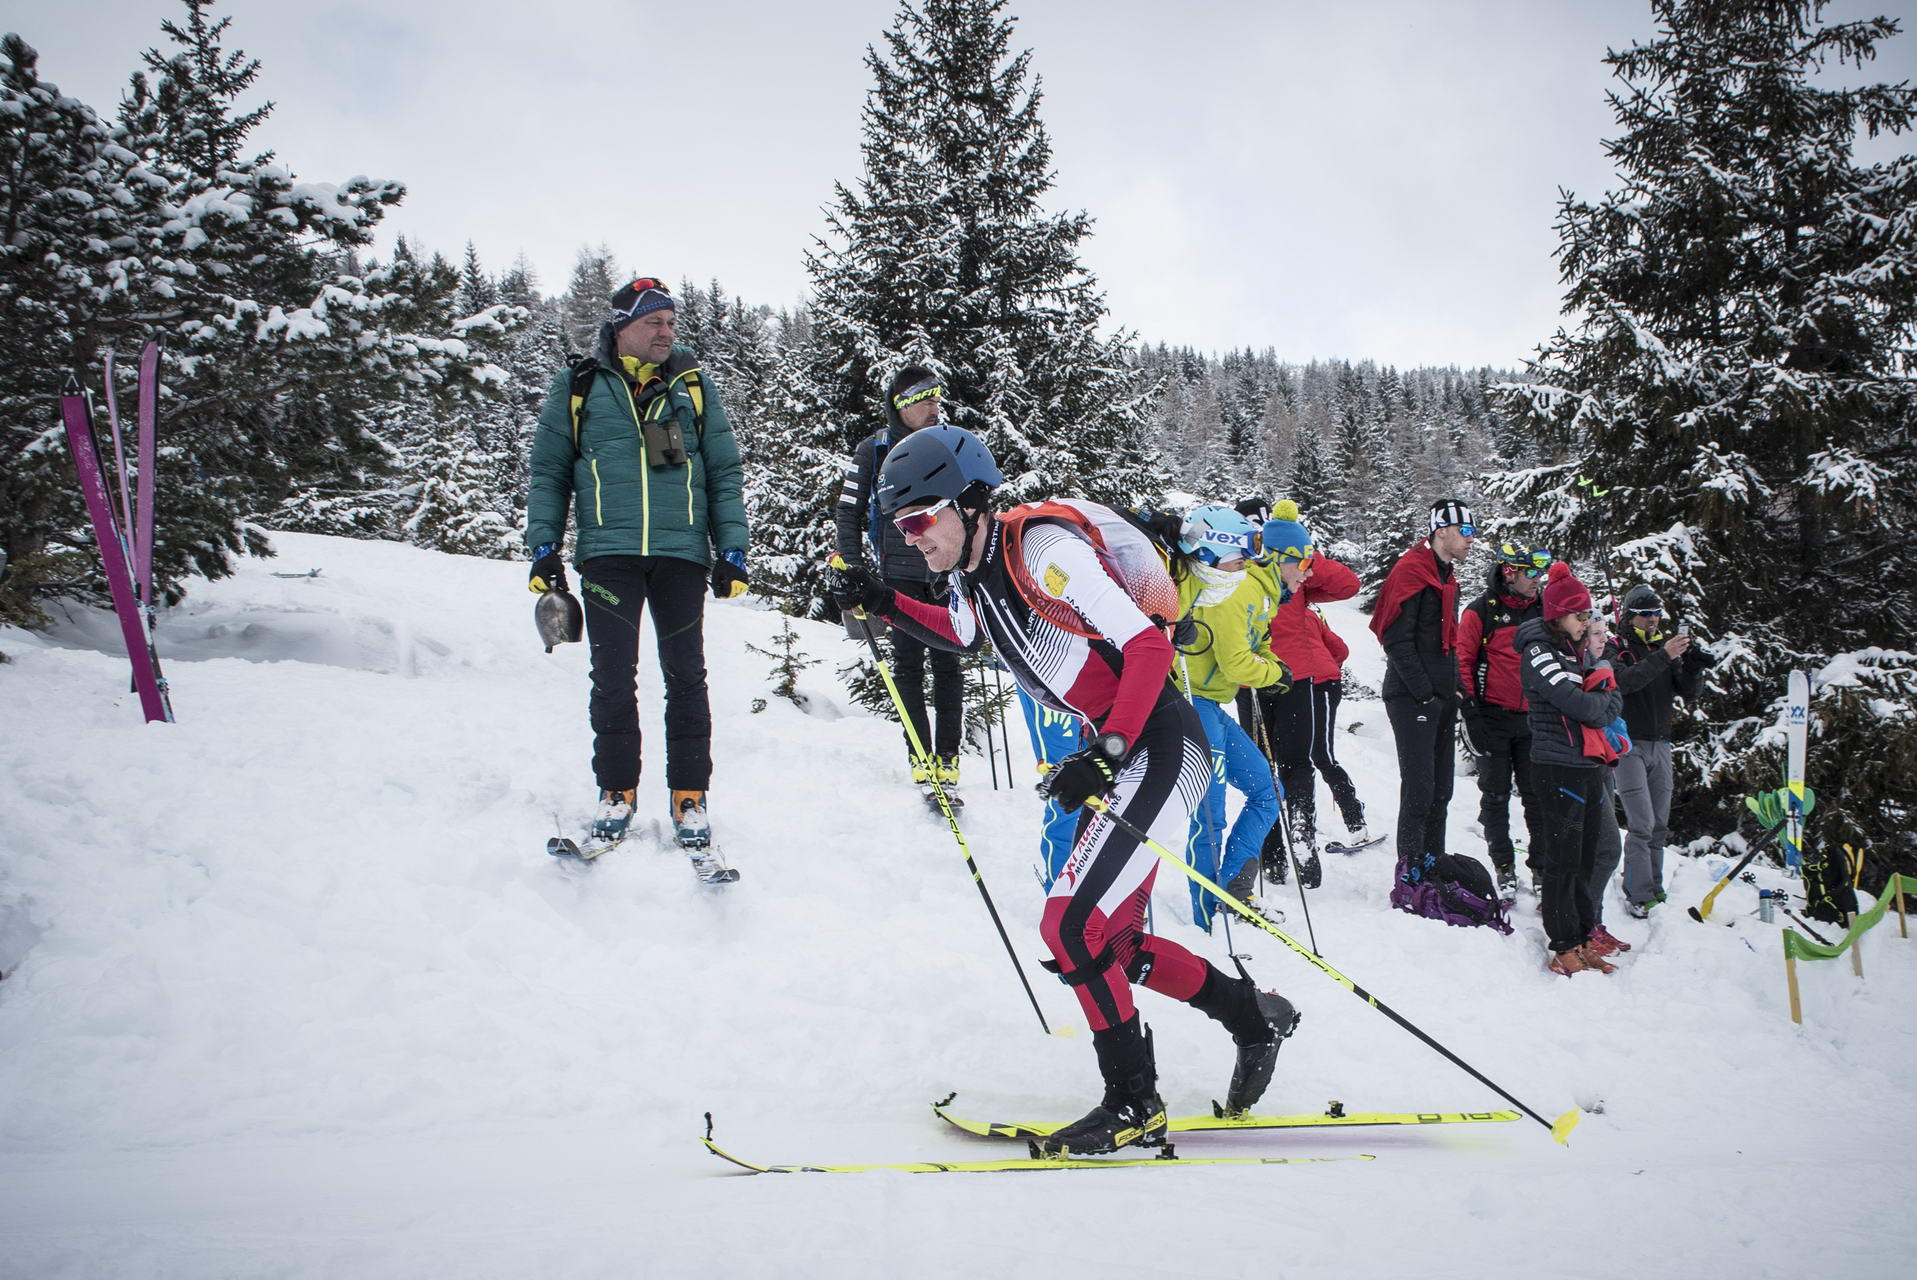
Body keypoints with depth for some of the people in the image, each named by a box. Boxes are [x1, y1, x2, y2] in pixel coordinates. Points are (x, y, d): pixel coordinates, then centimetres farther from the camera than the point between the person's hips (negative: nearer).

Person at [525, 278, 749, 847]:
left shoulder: (693, 385, 13)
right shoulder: (577, 388, 10)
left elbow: (724, 473, 11)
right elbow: (548, 474, 11)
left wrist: (732, 551, 3)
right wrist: (544, 548, 2)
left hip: (681, 553, 1)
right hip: (608, 552, -1)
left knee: (686, 678, 3)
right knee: (613, 678, -1)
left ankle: (689, 797, 10)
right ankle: (617, 791, 12)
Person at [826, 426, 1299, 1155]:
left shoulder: (1042, 550, -21)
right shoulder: (971, 580, 5)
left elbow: (1148, 646, -23)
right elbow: (960, 634, 30)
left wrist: (1105, 753, -30)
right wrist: (881, 604, 15)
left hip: (1160, 746, -9)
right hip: (1112, 751, 9)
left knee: (1071, 926, -12)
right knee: (1110, 941, 12)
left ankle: (1133, 1105, 5)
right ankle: (1255, 1017, 31)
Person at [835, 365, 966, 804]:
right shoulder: (873, 451, 1)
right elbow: (849, 513, 5)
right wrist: (854, 574, -1)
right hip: (900, 574, -1)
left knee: (948, 662, -2)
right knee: (909, 664, -2)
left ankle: (948, 759, 2)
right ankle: (922, 759, 3)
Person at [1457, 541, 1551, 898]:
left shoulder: (1541, 609, 9)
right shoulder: (1481, 612, -5)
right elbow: (1463, 663, -6)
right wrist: (1471, 713, -11)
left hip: (1532, 718, 4)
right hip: (1493, 719, -3)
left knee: (1538, 795, 4)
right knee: (1496, 796, 4)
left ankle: (1542, 867, 13)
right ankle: (1504, 868, 14)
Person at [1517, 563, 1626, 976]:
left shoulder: (1578, 650, 15)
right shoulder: (1539, 652, -10)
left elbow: (1611, 699, 13)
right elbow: (1577, 703, -19)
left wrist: (1597, 661, -4)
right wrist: (1607, 703, 0)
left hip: (1589, 766, 8)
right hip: (1558, 767, -8)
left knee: (1585, 853, 13)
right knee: (1564, 857, -4)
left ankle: (1584, 933, 23)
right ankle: (1565, 946, 3)